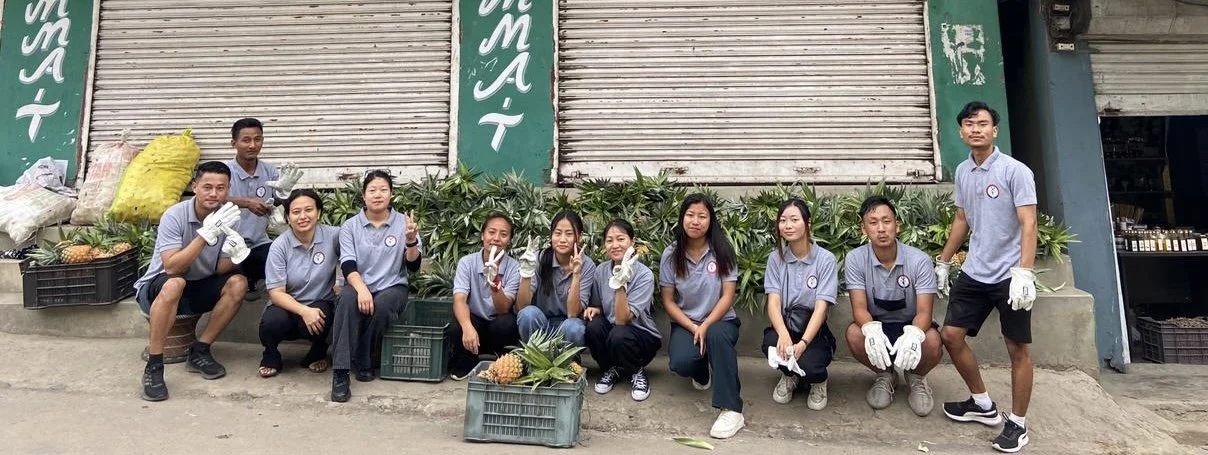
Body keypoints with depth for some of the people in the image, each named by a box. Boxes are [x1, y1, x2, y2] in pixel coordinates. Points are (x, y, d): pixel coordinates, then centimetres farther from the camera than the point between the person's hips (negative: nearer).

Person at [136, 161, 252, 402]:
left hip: (198, 289, 5)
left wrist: (233, 256, -29)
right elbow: (171, 267, -31)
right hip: (158, 288, -5)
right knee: (175, 284, -36)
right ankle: (153, 367, -27)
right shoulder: (174, 216, -21)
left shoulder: (227, 218, -8)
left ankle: (199, 352, -8)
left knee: (238, 283, -19)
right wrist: (205, 234, -39)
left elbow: (220, 270, -6)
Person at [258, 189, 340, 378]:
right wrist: (304, 311, -27)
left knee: (315, 325, -34)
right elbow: (276, 293, -11)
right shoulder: (279, 246, -8)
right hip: (287, 306, 1)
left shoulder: (332, 236, -8)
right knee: (272, 323, -32)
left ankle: (318, 353, 4)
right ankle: (271, 356, 5)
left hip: (320, 304, 0)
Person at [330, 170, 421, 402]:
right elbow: (347, 265, -9)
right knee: (348, 299, -34)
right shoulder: (350, 226, 3)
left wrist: (411, 241, -26)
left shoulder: (404, 223, 1)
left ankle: (362, 362, -9)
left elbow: (414, 265, -6)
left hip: (392, 287, 0)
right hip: (359, 285, 0)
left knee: (382, 305, -34)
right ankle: (340, 372, -33)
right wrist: (362, 289, -28)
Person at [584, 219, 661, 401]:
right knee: (593, 326, -27)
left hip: (642, 335, -4)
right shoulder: (601, 271, -7)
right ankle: (612, 369, 1)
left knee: (618, 335, -35)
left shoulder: (644, 275, -20)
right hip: (610, 329, 4)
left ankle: (637, 372, -2)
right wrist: (593, 309, -15)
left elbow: (622, 320, -27)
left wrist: (621, 284, -37)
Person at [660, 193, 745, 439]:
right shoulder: (671, 254, -4)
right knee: (681, 363, -29)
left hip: (720, 321, -1)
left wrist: (706, 326, -22)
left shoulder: (722, 251, -8)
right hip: (685, 323, 1)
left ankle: (731, 410, -30)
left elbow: (728, 296, -9)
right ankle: (701, 371, 13)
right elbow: (668, 301, -2)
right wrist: (693, 328, -15)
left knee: (717, 335, -38)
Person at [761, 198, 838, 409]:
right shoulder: (775, 258, 1)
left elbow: (821, 307, -15)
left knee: (807, 364, -33)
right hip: (784, 326, 2)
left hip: (813, 331, -2)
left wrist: (803, 343, -30)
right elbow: (773, 302, -10)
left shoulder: (826, 259, -8)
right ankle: (789, 375, 5)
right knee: (771, 343, -33)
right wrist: (783, 335, -31)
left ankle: (819, 380, 10)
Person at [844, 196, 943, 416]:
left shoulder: (919, 260, -17)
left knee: (932, 342, -33)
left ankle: (916, 378, 6)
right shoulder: (855, 259, -14)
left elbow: (924, 311, -22)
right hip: (876, 325, 1)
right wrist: (871, 330, -43)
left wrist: (914, 334, -46)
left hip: (911, 325, -1)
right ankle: (885, 376, 4)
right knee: (854, 334, -31)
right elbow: (859, 307, -19)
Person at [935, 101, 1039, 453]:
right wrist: (944, 261, 19)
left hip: (1008, 275, -6)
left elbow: (1028, 225, -15)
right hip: (974, 272, 6)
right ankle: (983, 405, 26)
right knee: (951, 335, 7)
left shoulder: (1015, 171, -11)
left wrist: (1024, 273, -24)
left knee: (1017, 349, 4)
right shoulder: (962, 172, 8)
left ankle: (1017, 423, 19)